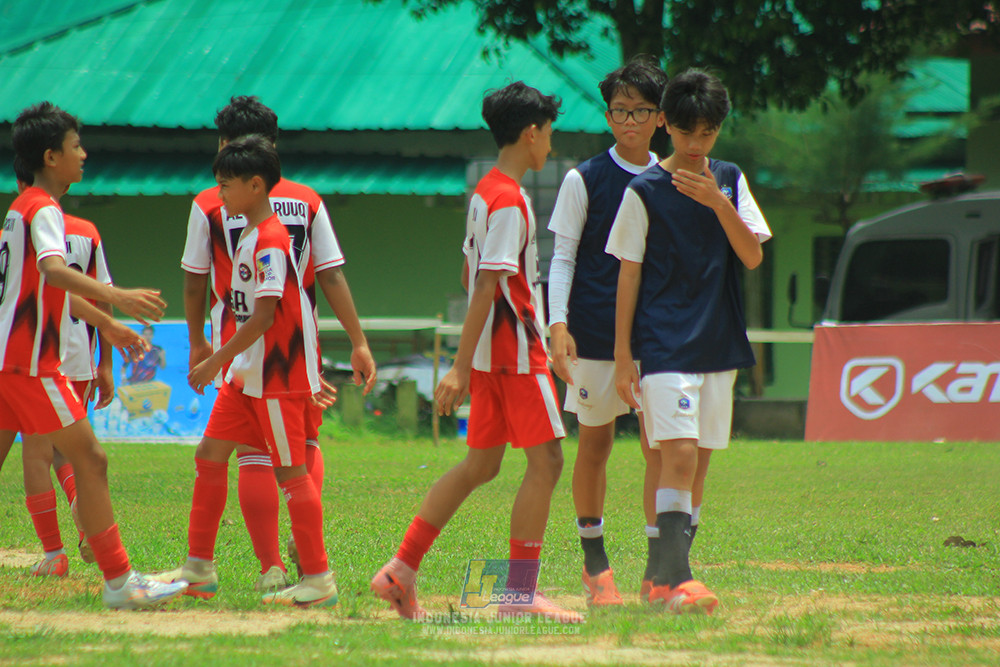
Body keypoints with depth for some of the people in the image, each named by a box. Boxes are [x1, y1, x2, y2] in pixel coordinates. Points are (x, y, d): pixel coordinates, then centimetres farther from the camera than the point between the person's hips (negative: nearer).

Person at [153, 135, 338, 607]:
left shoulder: (270, 241, -18)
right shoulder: (250, 236, 13)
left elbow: (263, 317, -22)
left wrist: (216, 362, -20)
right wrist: (224, 361, 21)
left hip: (279, 375, -10)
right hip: (246, 374, 10)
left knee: (290, 470, -6)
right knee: (210, 455, 9)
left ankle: (319, 579, -2)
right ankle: (199, 570, 15)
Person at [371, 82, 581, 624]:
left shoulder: (484, 193, 14)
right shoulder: (511, 202, -16)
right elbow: (487, 286, -21)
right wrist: (461, 368, -24)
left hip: (491, 352, 10)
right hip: (517, 350, -10)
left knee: (480, 465, 13)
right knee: (544, 462, -4)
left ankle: (401, 571, 9)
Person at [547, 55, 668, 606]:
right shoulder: (584, 180, 1)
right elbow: (563, 259, 1)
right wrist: (558, 325, -11)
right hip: (595, 332, -2)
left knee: (659, 447, -5)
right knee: (594, 446, 6)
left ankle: (657, 567, -3)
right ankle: (594, 561, 18)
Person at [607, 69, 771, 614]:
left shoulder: (729, 181, 10)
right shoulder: (645, 191, -2)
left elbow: (753, 257, 0)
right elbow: (629, 277, -1)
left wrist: (718, 203, -14)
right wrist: (622, 356, -4)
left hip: (719, 344, 5)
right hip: (665, 342, -5)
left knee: (698, 462, 6)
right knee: (679, 454, -17)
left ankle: (666, 578, 13)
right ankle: (675, 578, -21)